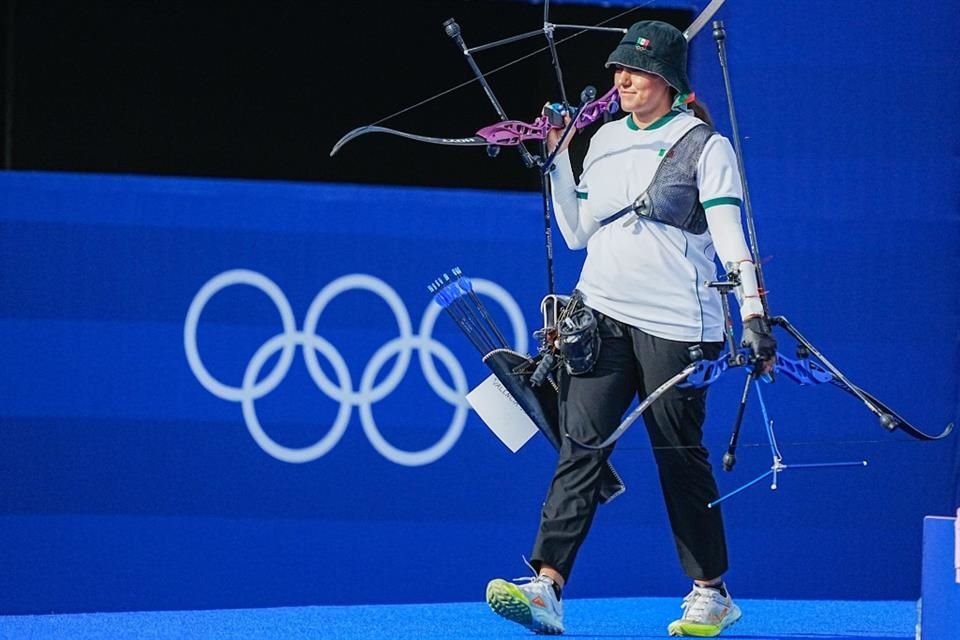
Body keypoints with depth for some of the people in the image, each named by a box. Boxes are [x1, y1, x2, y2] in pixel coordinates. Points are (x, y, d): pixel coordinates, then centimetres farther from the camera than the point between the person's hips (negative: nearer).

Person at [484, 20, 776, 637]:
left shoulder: (706, 146, -1)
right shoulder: (606, 139, 14)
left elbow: (730, 237, -8)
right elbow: (577, 232, 17)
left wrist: (753, 315, -17)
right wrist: (557, 157, 10)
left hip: (675, 323, -4)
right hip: (602, 312, 4)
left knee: (681, 457, 2)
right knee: (580, 447, -8)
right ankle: (546, 588, -18)